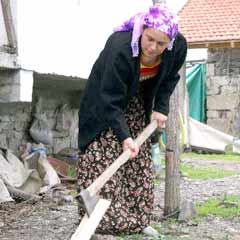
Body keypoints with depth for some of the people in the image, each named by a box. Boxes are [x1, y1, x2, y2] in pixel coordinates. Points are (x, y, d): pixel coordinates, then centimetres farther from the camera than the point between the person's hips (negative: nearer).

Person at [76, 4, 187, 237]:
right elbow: (111, 99, -34)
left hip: (137, 103, 5)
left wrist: (160, 108, -8)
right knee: (103, 158, -13)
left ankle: (137, 220, 13)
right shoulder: (120, 49, -39)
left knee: (140, 160, 5)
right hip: (105, 101, -5)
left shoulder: (178, 46, -23)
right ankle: (98, 220, -10)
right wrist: (124, 136, -37)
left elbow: (169, 79, -1)